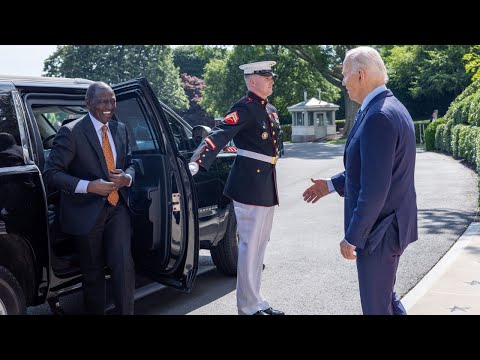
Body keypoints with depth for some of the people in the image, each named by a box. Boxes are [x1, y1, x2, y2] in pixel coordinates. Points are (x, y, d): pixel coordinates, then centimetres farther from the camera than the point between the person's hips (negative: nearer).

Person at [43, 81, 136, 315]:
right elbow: (51, 172, -14)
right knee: (93, 271, 11)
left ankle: (126, 312, 8)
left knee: (124, 266, -6)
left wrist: (127, 177, -9)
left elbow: (129, 163, 16)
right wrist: (89, 186, -25)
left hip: (117, 207, 4)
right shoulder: (71, 132, -12)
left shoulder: (120, 129, 7)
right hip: (87, 211, -4)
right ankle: (95, 312, 29)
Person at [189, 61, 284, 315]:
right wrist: (197, 162, -40)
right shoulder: (244, 108, -12)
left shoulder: (271, 110, 15)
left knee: (259, 245, 16)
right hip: (250, 185, -9)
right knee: (250, 246, -1)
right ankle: (249, 306, 10)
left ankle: (257, 300, 29)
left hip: (266, 186, 9)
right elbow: (219, 135, -25)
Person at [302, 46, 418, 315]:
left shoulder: (378, 117, -24)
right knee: (386, 295, 24)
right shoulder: (391, 108, 8)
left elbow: (374, 189, -27)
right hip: (392, 224, 10)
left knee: (376, 305, 7)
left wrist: (352, 237, -19)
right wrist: (332, 184, 17)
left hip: (378, 231, -10)